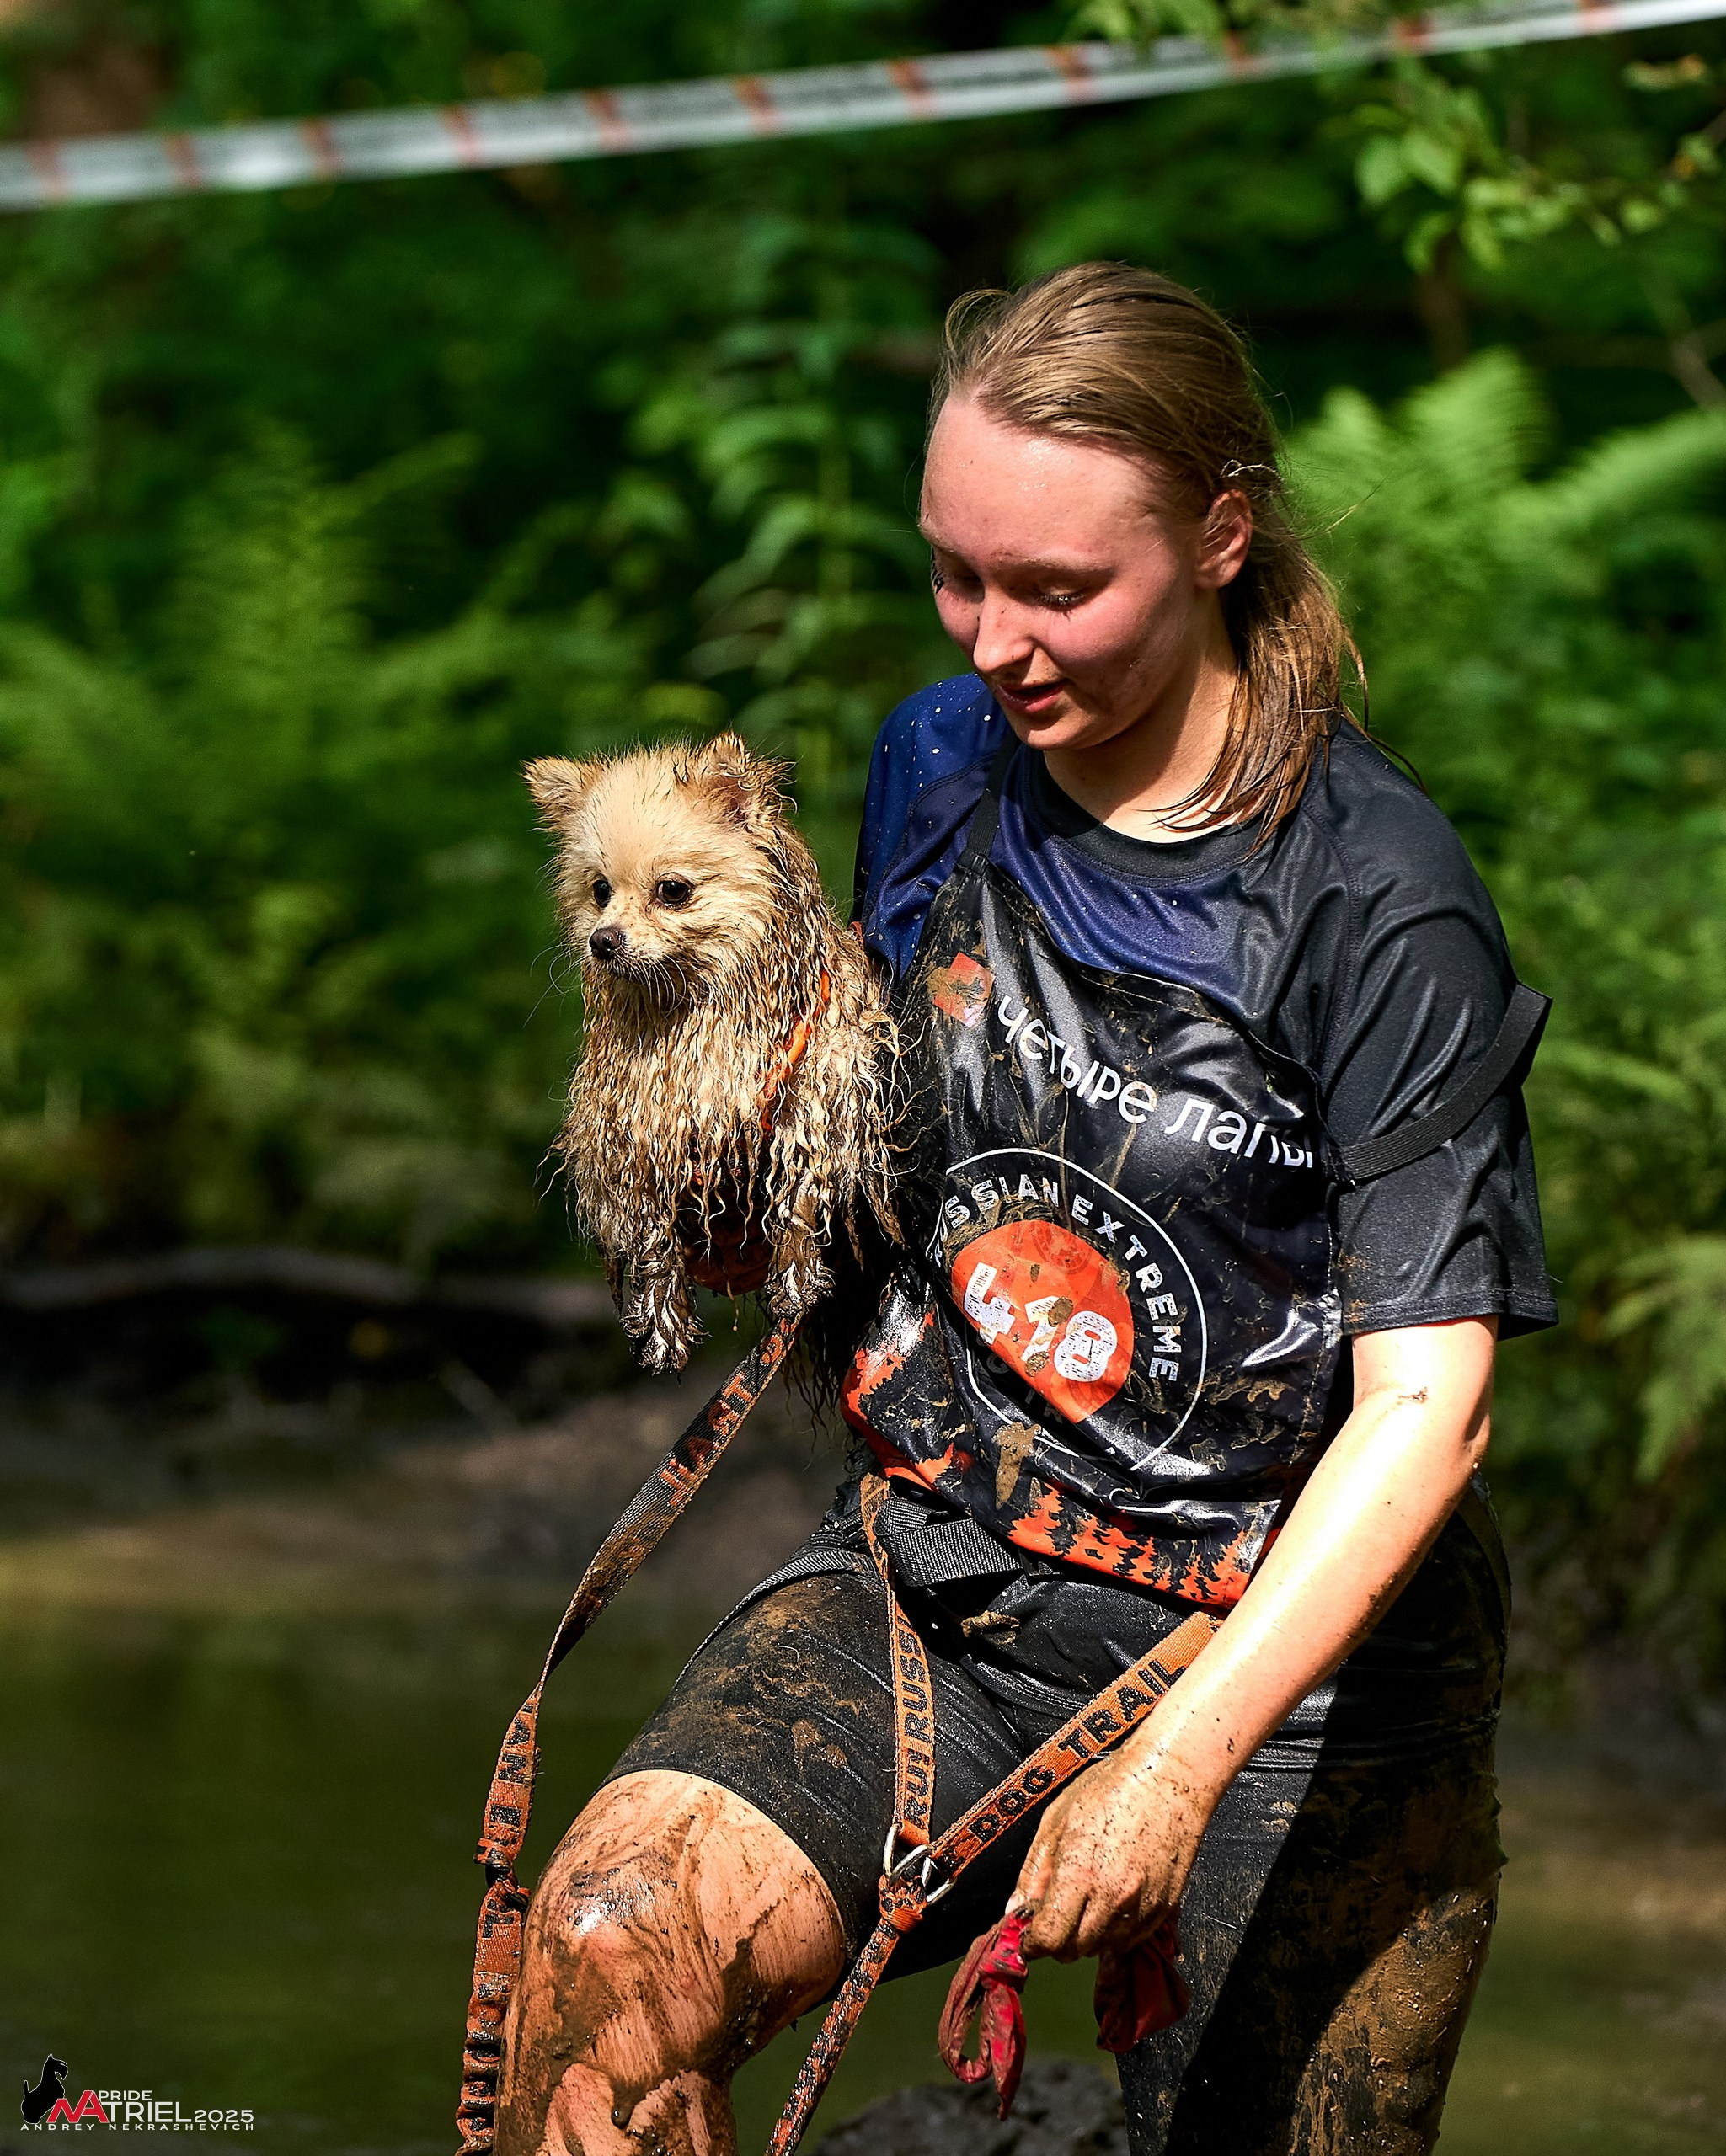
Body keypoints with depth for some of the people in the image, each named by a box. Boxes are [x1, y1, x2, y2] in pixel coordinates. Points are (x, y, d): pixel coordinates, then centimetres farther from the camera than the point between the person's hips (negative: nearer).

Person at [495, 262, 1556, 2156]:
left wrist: (1183, 1762, -26)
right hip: (939, 1587, 4)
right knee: (610, 1944, -24)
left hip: (1290, 1652, -3)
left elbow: (1424, 1398, -17)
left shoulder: (1375, 897, -15)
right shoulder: (942, 765, 3)